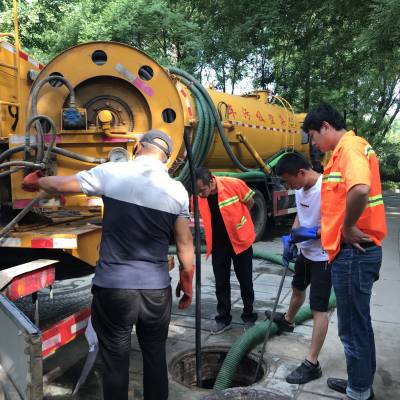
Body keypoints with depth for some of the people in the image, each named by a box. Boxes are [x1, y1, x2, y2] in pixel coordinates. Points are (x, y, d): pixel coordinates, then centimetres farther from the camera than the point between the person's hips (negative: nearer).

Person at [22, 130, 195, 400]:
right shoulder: (177, 190, -2)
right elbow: (185, 244, 2)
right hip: (157, 289, 2)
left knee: (116, 361, 12)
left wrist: (35, 182, 26)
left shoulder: (110, 173, -6)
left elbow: (61, 185, 5)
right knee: (155, 357, 18)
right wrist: (187, 284, 15)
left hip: (113, 287, -1)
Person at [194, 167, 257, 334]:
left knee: (245, 281, 11)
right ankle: (223, 319, 28)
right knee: (221, 283, 11)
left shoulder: (234, 184, -24)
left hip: (240, 240, -2)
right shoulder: (197, 197, -15)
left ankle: (249, 317, 29)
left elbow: (249, 202, -4)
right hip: (218, 244, 2)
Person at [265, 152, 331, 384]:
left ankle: (312, 364, 6)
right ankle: (287, 320, 57)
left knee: (318, 309, -3)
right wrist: (292, 237, 0)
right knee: (298, 288, 30)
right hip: (306, 251, 9)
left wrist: (312, 233, -31)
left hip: (323, 257, -9)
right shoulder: (301, 189, 0)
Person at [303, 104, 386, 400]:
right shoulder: (346, 149, 16)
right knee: (359, 322, 21)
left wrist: (347, 228, -22)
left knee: (353, 327, 3)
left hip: (353, 252, -10)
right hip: (356, 251, 10)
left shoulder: (350, 147, -15)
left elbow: (360, 190, -35)